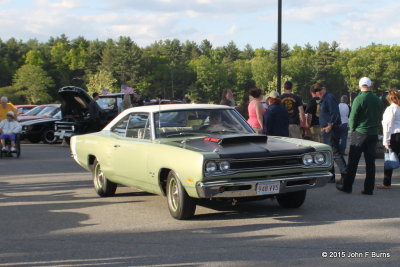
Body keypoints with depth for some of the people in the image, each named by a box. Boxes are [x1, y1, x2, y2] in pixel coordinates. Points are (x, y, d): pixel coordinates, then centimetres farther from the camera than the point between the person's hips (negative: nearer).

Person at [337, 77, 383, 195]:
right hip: (373, 134, 5)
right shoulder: (378, 100, 5)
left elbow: (352, 118, -11)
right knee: (370, 162, 7)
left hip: (360, 133, -5)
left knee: (353, 162, 2)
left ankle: (347, 186, 6)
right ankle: (369, 188, 8)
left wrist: (352, 129, 5)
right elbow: (380, 117, 11)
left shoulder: (359, 99, -12)